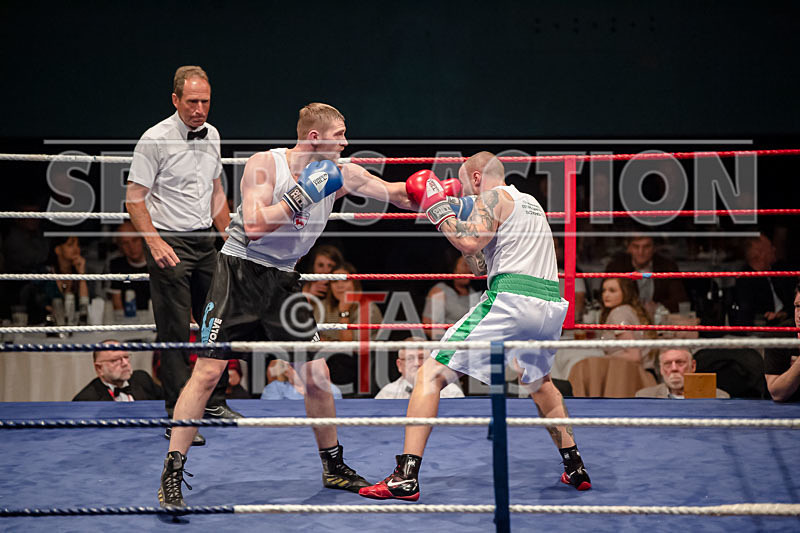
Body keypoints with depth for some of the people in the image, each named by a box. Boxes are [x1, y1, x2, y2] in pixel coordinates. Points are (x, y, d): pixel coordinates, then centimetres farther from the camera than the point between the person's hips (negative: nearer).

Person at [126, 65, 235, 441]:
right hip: (169, 244, -7)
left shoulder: (211, 135, 9)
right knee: (174, 332, -6)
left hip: (205, 241, 7)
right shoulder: (156, 139, -12)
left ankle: (214, 403, 25)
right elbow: (134, 198, -11)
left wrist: (229, 238, 17)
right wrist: (155, 242, -21)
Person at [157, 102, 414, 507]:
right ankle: (171, 474, -6)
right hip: (240, 272, -5)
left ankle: (333, 467, 22)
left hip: (283, 280, 5)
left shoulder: (340, 174, 1)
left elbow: (397, 194, 7)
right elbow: (254, 226, -23)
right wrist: (303, 194, -24)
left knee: (316, 374, 4)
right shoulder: (265, 164, -13)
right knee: (207, 371, -11)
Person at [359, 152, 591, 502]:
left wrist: (438, 208, -1)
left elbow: (470, 242, -15)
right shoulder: (531, 203, 28)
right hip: (550, 303, 8)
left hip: (509, 299, -8)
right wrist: (456, 218, 27)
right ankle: (575, 468, 34)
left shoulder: (494, 197, 4)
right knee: (539, 380, 36)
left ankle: (407, 477, -14)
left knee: (431, 374, -4)